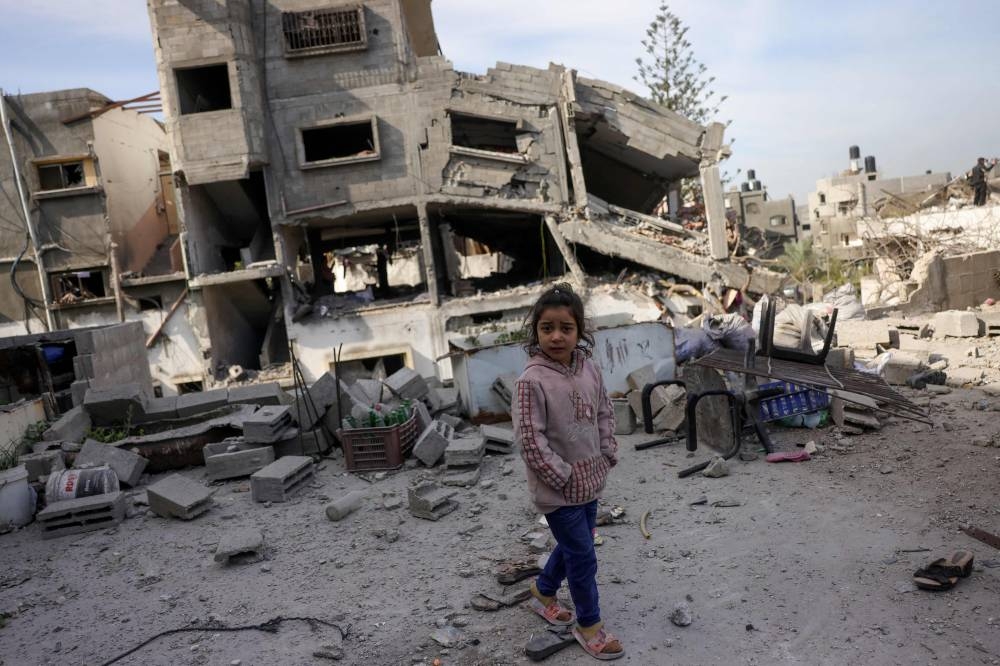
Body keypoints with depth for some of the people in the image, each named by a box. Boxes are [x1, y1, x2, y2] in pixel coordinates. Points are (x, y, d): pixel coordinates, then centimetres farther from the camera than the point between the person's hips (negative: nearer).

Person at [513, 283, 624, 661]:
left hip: (590, 481, 7)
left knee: (573, 544, 24)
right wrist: (565, 478, -18)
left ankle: (543, 592, 48)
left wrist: (607, 457, 3)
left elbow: (604, 413, 10)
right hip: (558, 489, -7)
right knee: (583, 557, 5)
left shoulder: (588, 368, -2)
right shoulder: (532, 381, -23)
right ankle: (589, 624, 27)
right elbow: (531, 440, -22)